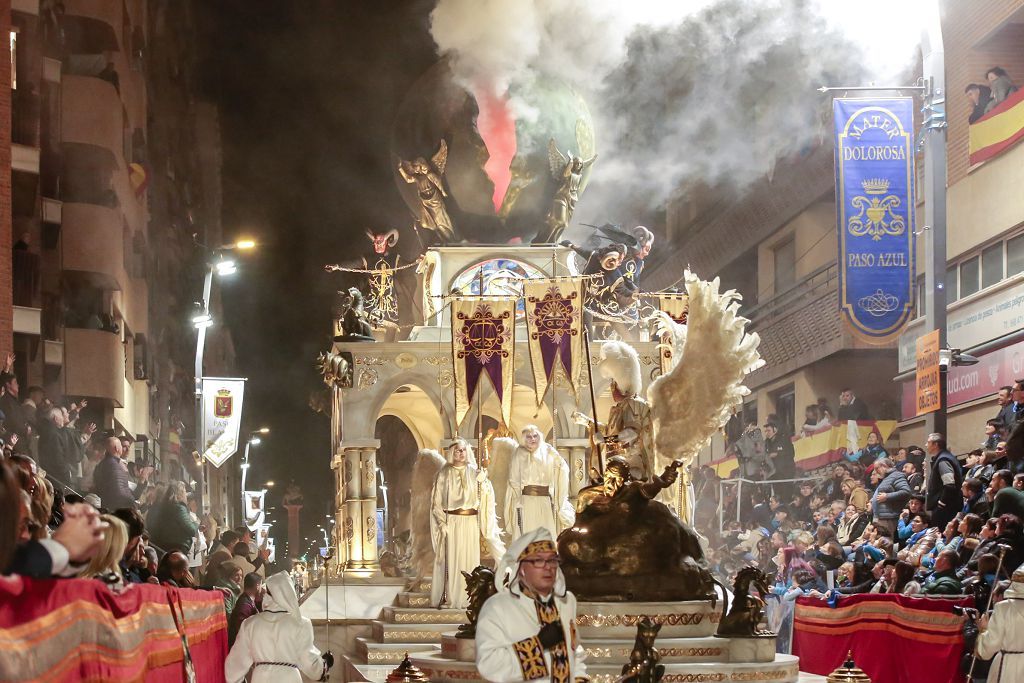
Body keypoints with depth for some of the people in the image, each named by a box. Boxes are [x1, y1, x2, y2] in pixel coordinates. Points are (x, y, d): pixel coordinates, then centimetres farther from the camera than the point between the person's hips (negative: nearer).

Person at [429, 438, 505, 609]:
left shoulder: (474, 472, 8)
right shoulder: (444, 474, 2)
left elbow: (486, 498, 6)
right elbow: (436, 501, 1)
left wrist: (482, 481, -11)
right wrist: (442, 523, -7)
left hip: (471, 522, 2)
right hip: (451, 522, -2)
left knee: (469, 559, 2)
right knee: (450, 559, -3)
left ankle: (469, 598, 6)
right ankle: (448, 598, 0)